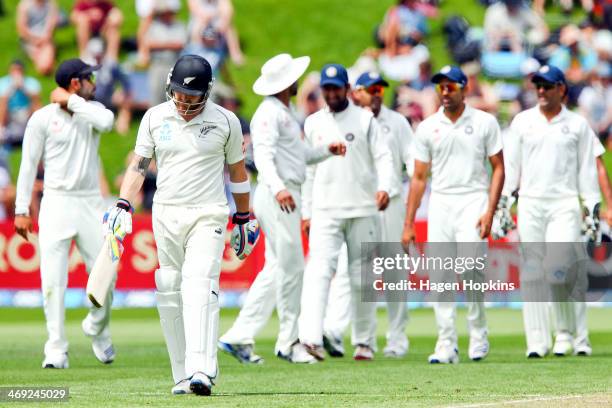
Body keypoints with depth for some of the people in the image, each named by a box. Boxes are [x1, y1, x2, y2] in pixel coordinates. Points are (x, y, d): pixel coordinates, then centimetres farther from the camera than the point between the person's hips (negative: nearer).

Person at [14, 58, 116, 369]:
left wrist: (71, 102, -9)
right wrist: (21, 210, -4)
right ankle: (57, 351, -3)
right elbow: (28, 165, 0)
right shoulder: (43, 118, -1)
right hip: (56, 204, -3)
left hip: (90, 203, 3)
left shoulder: (92, 110, 8)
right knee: (53, 280, -8)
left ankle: (97, 330, 29)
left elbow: (106, 122, -16)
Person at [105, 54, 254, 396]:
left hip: (208, 216, -3)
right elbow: (139, 165, 4)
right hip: (165, 215, 3)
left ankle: (201, 372, -30)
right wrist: (124, 207, -9)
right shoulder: (155, 118, 4)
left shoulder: (226, 121, 0)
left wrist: (244, 220, 13)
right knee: (169, 297, 2)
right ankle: (182, 376, 8)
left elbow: (238, 172, 10)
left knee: (200, 288, -20)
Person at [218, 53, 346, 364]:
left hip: (287, 196, 11)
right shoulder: (269, 113, -13)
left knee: (276, 270, 10)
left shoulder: (286, 113, 21)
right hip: (277, 198, -11)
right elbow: (263, 155, -27)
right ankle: (288, 342, 3)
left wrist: (326, 150, 14)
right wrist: (277, 188, -42)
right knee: (291, 268, -5)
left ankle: (239, 337, 8)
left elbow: (298, 155, 29)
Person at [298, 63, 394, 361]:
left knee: (362, 277, 5)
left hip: (362, 210, -1)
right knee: (319, 270, -15)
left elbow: (383, 156, -3)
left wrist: (384, 186, -22)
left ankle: (364, 342, 15)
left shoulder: (365, 119, 4)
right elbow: (308, 170, 15)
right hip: (325, 211, 1)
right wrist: (306, 212, 11)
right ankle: (311, 337, -27)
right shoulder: (313, 123, 12)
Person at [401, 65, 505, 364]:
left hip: (472, 200, -3)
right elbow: (419, 177, 12)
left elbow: (498, 168, 4)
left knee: (470, 265, -20)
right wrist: (408, 224, 7)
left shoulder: (484, 123, 4)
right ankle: (446, 346, 0)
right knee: (439, 275, -4)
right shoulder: (427, 127, 10)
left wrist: (490, 212, -8)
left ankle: (478, 336, -3)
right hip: (440, 203, 3)